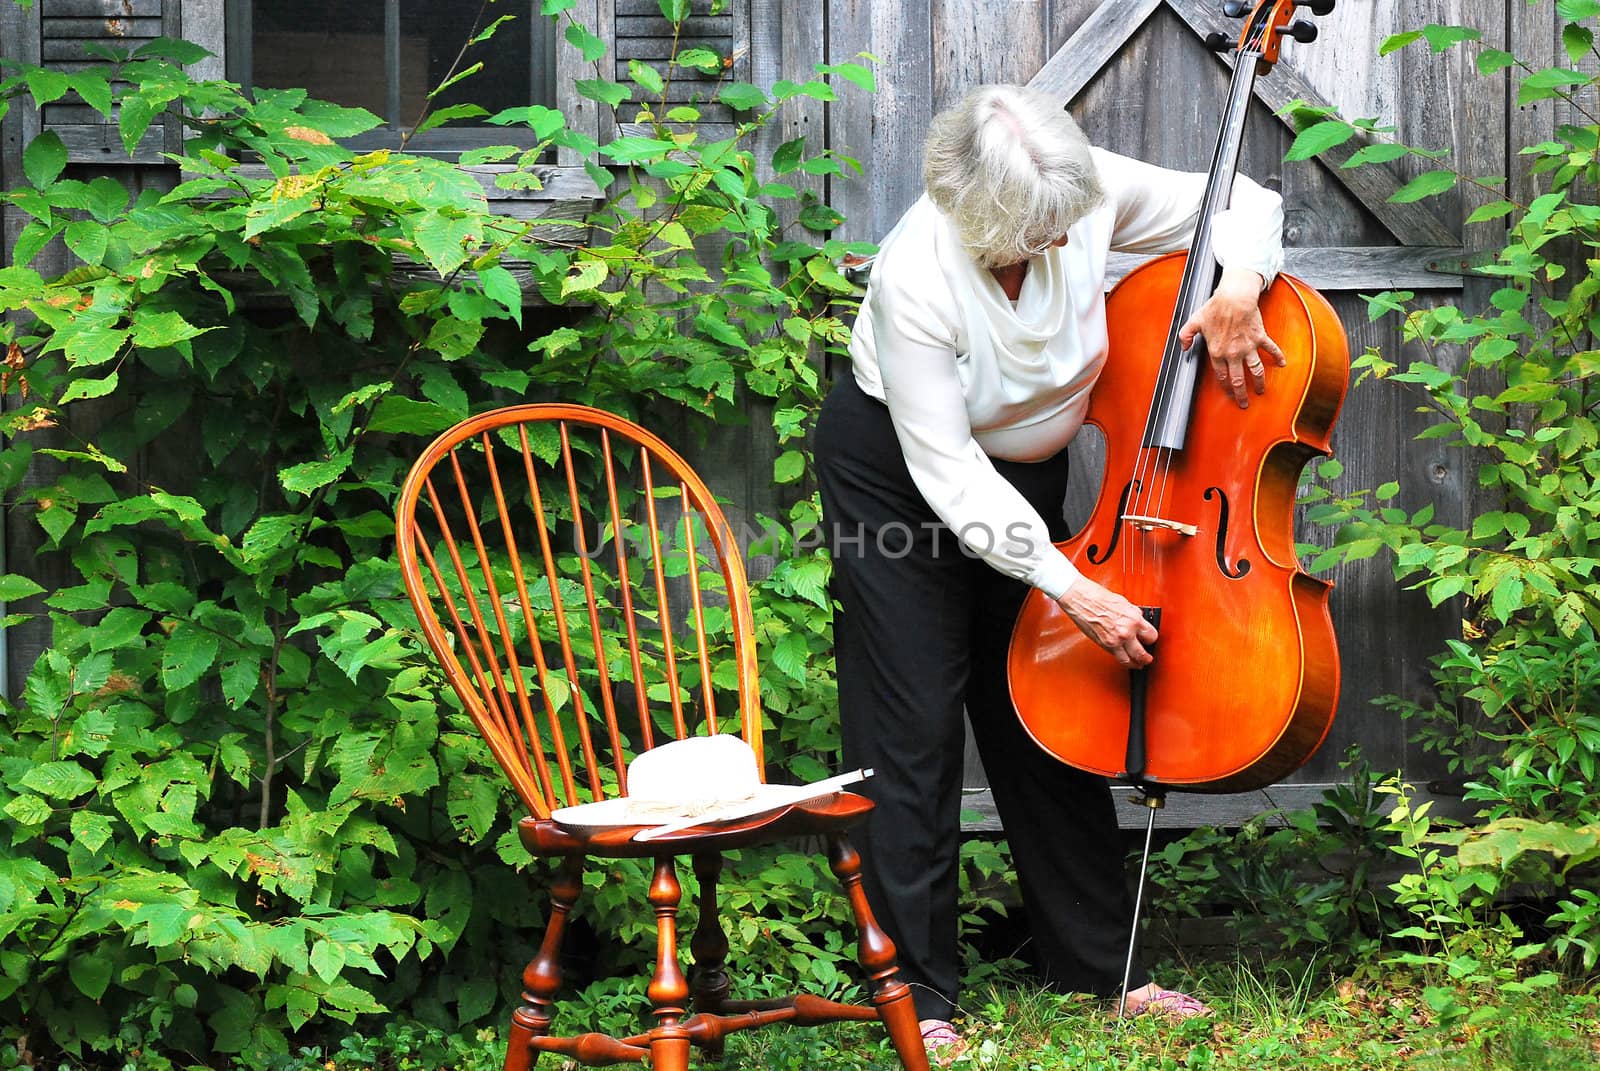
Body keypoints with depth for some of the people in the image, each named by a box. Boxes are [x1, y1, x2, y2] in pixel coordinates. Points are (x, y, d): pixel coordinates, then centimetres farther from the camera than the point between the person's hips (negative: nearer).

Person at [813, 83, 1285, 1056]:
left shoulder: (1086, 192, -23)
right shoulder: (916, 279, -35)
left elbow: (1244, 201, -7)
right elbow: (947, 477, -30)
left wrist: (1240, 287, -30)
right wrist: (1073, 591, -33)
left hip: (1026, 469, 5)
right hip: (897, 473, -5)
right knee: (915, 729, -5)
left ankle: (1101, 964, 18)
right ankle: (920, 993, 2)